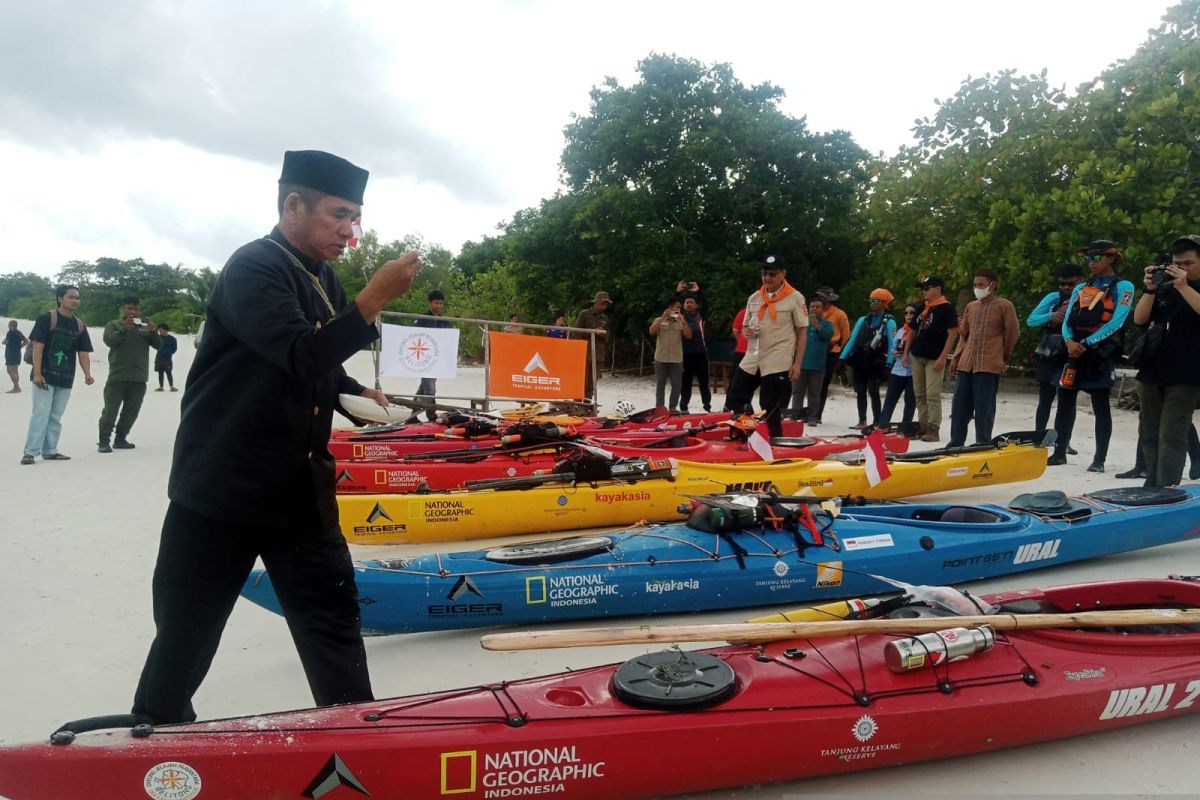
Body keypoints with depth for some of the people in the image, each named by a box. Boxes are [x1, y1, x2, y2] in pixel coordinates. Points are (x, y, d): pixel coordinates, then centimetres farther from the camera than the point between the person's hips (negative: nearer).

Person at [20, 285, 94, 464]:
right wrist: (37, 373, -18)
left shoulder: (80, 325, 10)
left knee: (56, 416, 10)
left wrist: (87, 374, -6)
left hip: (66, 379, 5)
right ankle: (30, 452, -6)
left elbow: (83, 353, 9)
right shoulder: (46, 319, -6)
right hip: (45, 376, -5)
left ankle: (49, 450, 18)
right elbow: (38, 346, -11)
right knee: (41, 413, -9)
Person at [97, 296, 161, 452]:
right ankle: (103, 441, 1)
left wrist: (154, 332, -16)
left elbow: (158, 345, 3)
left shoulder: (145, 327, 12)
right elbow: (109, 341, -13)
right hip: (117, 377, -3)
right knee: (110, 410, -4)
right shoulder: (113, 325, 5)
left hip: (139, 379, 3)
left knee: (131, 412, 9)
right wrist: (124, 329, -27)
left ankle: (120, 439, 20)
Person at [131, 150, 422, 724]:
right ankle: (155, 730, 32)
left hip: (299, 490, 7)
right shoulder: (253, 268, -15)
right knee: (186, 631, 10)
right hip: (220, 490, -7)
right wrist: (375, 296, -29)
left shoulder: (322, 277, 10)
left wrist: (356, 394, 4)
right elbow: (303, 356, -29)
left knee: (334, 618, 8)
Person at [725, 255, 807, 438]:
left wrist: (797, 363, -8)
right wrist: (746, 332, -4)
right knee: (735, 401, 8)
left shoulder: (795, 298, -3)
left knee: (772, 411, -4)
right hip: (751, 361, 6)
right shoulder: (753, 298, 12)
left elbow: (802, 332, -2)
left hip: (777, 364, -6)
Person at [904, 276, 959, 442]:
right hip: (917, 356, 7)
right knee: (919, 394, 9)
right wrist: (906, 352, 13)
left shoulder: (946, 308, -7)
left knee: (932, 395, -9)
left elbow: (952, 334, -11)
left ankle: (934, 430, -6)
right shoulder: (921, 307, 14)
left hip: (934, 358, -7)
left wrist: (942, 357, -16)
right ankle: (923, 426, 17)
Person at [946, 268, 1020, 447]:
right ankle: (956, 443, 15)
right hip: (965, 364, 6)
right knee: (959, 405, 7)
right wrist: (956, 357, 13)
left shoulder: (1004, 305, -1)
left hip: (989, 366, -6)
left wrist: (1003, 356, 10)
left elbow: (1013, 333, 3)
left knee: (984, 407, -4)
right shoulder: (970, 306, 16)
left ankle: (983, 444, 4)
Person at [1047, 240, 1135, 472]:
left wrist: (1086, 343, -14)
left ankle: (1099, 459, 1)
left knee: (1101, 406, -3)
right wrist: (1070, 341, -11)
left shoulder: (1124, 287, 2)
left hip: (1101, 353, -5)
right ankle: (1059, 452, 13)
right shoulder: (1080, 288, 18)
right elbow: (1067, 321, 9)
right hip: (1074, 350, 5)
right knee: (1065, 403, 5)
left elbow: (1116, 322, -9)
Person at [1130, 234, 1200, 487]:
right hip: (1152, 372, 5)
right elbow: (1139, 319, 5)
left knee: (1171, 436, -11)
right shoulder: (1165, 288, 13)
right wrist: (1150, 290, -8)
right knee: (1149, 434, 8)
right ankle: (1152, 488, 17)